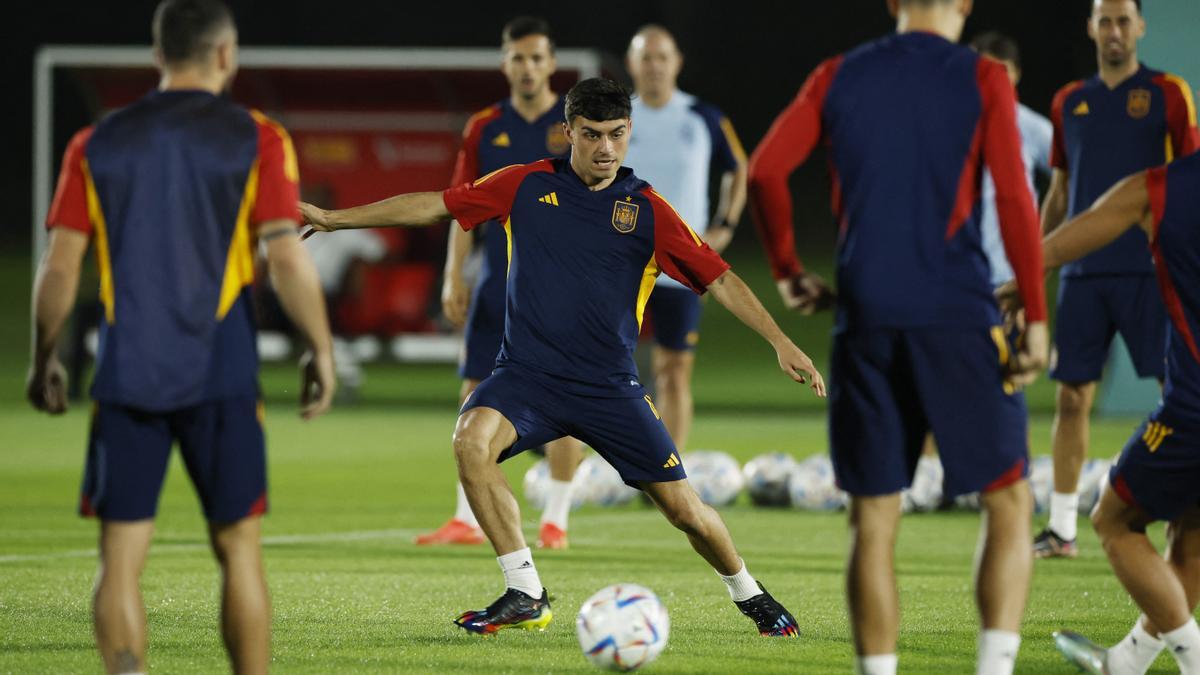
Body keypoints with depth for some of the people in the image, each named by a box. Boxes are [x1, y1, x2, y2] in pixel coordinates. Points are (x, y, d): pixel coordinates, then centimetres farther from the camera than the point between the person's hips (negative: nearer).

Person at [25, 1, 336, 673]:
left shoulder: (97, 144, 6)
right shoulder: (255, 139, 0)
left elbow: (60, 268, 4)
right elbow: (288, 255, -7)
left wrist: (44, 360, 16)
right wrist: (322, 352, 2)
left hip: (125, 375, 1)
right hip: (220, 378, -1)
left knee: (121, 558, 2)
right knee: (238, 547, 9)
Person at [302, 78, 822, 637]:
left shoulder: (647, 209, -1)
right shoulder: (527, 186, 2)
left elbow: (718, 280, -1)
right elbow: (435, 206, 8)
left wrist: (781, 342, -11)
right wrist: (333, 218, 8)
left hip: (610, 386, 0)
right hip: (526, 375, 0)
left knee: (685, 510, -2)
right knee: (471, 439, -31)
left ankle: (749, 595, 30)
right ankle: (525, 596, -22)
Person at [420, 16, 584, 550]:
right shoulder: (484, 129, 6)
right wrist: (454, 276, 1)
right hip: (497, 285, 3)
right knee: (476, 396, 1)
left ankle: (555, 521, 7)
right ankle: (467, 520, 6)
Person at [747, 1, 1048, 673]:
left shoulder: (840, 77, 9)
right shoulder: (983, 79, 0)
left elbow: (765, 171, 2)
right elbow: (1014, 198, -8)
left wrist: (788, 271, 14)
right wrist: (1037, 319, -6)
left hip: (865, 317, 3)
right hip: (958, 315, -3)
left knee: (874, 518, 7)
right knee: (1009, 501, 5)